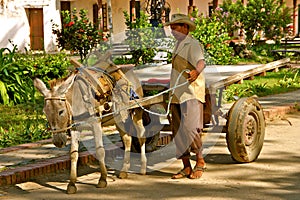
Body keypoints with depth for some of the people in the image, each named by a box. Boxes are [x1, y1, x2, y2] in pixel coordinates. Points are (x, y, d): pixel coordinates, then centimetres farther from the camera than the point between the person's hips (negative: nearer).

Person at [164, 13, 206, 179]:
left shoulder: (193, 45, -7)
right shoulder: (178, 46, 21)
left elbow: (201, 61, -26)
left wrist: (196, 72, -48)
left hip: (191, 94, -9)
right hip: (176, 96, 9)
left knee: (189, 128, -17)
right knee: (177, 132, 6)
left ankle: (200, 161, 0)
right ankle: (186, 167, 12)